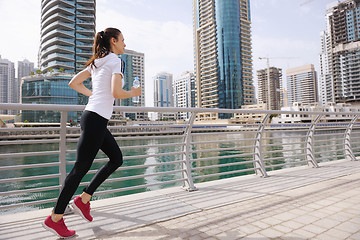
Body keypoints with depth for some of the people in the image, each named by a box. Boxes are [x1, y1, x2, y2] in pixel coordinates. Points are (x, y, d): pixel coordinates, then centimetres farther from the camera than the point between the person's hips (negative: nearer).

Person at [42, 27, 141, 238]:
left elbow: (74, 83, 20)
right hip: (96, 119, -10)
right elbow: (116, 93, -19)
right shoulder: (116, 61, -7)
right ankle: (55, 219, 15)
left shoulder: (96, 62, 19)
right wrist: (133, 93, -1)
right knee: (81, 168, -1)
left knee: (117, 159, 15)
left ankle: (83, 199, 21)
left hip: (93, 117, 10)